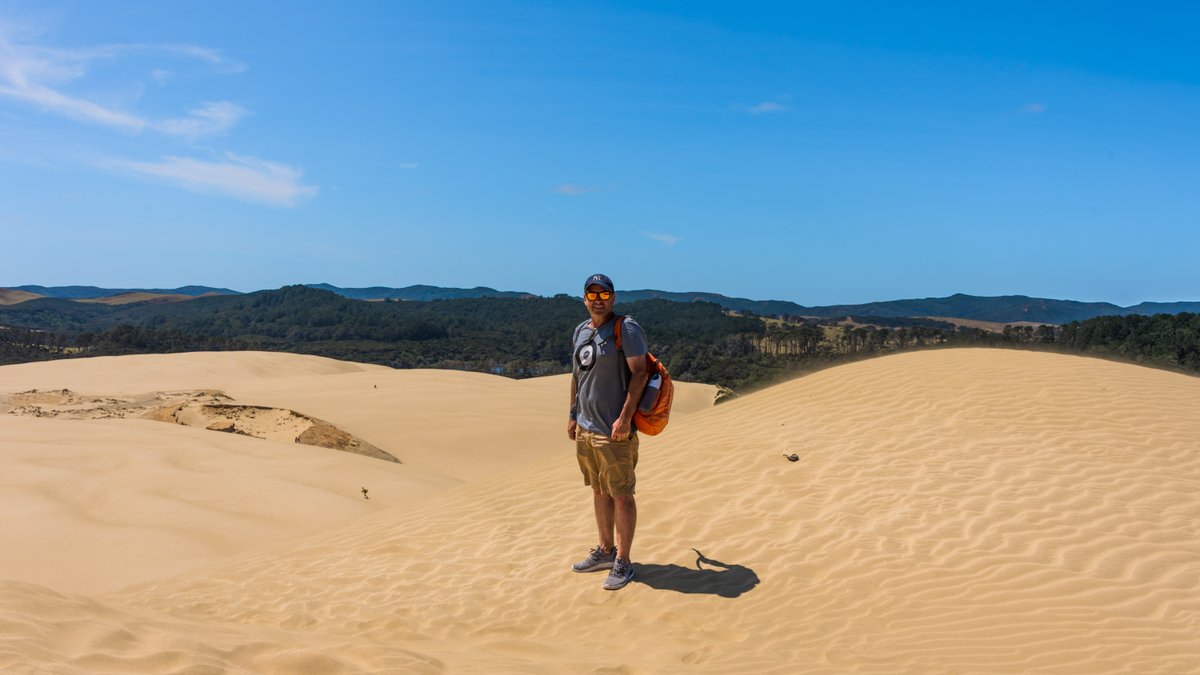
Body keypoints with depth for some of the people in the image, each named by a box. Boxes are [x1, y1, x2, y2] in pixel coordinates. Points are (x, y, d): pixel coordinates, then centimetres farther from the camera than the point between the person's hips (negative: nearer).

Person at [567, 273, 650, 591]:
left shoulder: (627, 329, -10)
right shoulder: (580, 331, 12)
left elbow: (640, 373, -16)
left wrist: (625, 418, -21)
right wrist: (573, 414, 18)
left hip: (614, 431, -7)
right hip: (585, 427, 8)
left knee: (621, 494, 0)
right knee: (599, 490, 16)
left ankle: (623, 563, 10)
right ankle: (605, 550, 29)